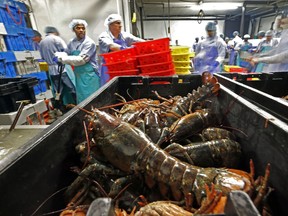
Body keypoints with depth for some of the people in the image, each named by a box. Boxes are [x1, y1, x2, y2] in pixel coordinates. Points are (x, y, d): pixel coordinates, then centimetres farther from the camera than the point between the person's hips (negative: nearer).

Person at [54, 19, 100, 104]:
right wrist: (58, 55, -2)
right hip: (78, 75, 7)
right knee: (81, 99, 15)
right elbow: (66, 53, 21)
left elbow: (81, 60, -20)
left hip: (89, 75, -6)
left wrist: (62, 58, -15)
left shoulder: (89, 43, -13)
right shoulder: (72, 42, 8)